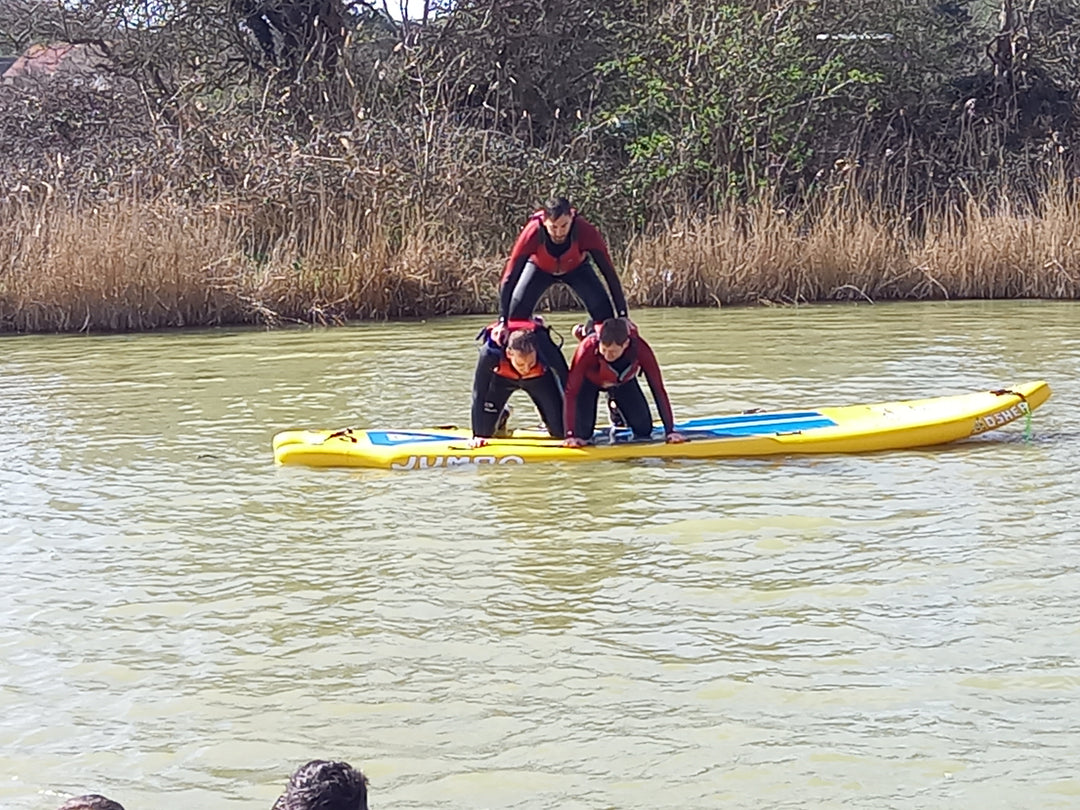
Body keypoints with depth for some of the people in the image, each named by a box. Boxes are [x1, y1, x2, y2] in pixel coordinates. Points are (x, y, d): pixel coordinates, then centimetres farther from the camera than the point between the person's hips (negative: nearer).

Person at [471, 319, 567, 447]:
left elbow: (567, 388, -34)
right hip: (501, 378, 0)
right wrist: (478, 435, -30)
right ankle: (503, 415, 30)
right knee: (485, 430, -5)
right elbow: (479, 395, -31)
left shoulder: (547, 352, -42)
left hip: (540, 378, 0)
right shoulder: (490, 353, -42)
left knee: (560, 432, -6)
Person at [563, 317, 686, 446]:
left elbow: (658, 389, -32)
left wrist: (670, 431, -35)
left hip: (623, 381, 2)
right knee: (582, 432, -10)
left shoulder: (640, 349, -38)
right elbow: (571, 391, -40)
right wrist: (570, 434, -46)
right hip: (590, 381, -1)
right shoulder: (588, 348, -42)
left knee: (644, 429, -4)